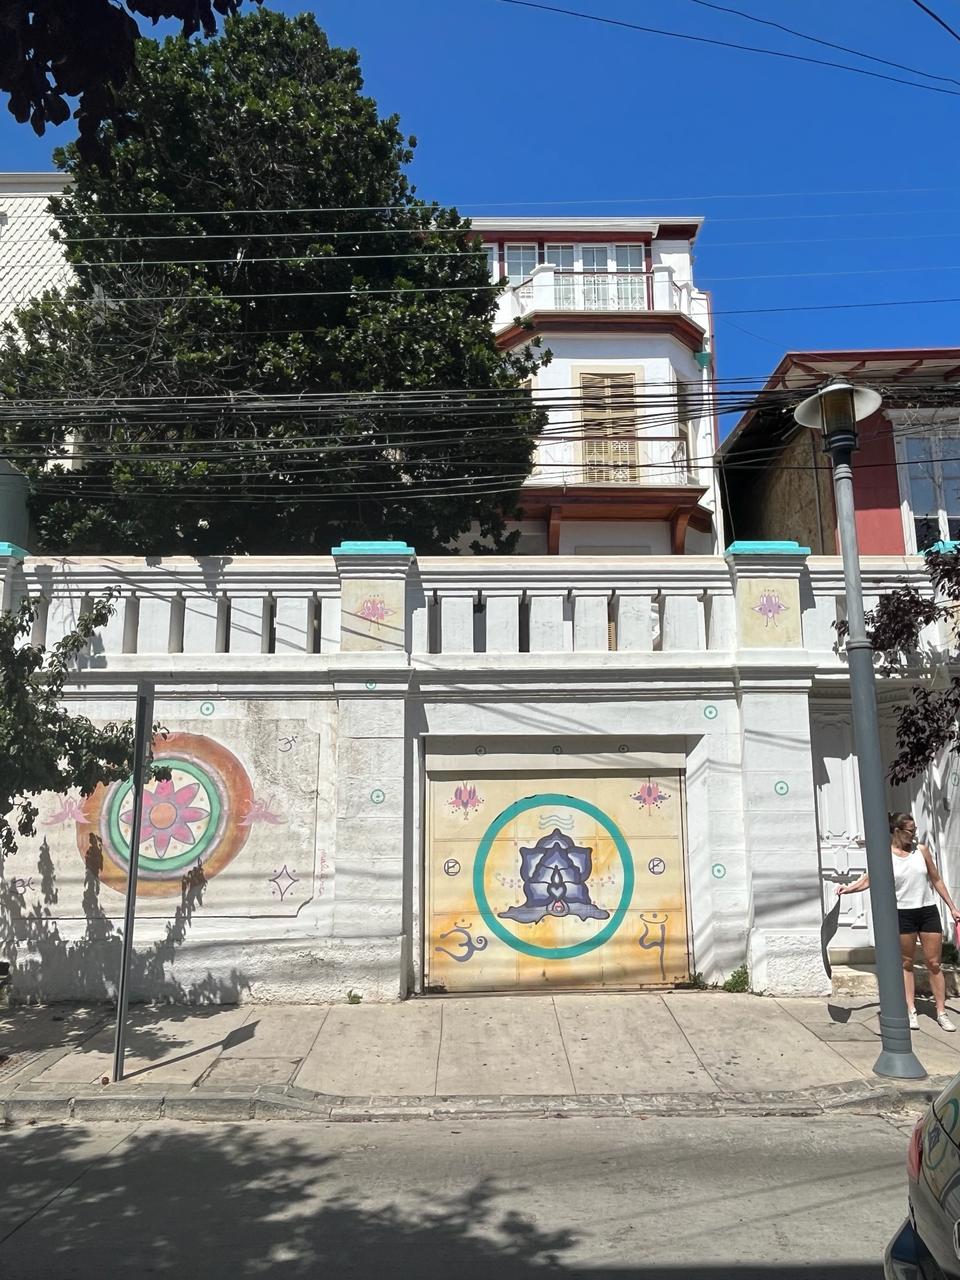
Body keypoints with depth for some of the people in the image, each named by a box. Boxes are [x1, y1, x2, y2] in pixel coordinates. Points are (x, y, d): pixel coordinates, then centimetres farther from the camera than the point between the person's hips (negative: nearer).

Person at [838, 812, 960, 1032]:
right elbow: (868, 880, -11)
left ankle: (941, 1013, 16)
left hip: (928, 911, 2)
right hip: (903, 913, -2)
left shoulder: (921, 850, 1)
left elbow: (936, 880, 9)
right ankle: (911, 1011, 16)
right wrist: (848, 888, -29)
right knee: (906, 963, 8)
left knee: (934, 963, 6)